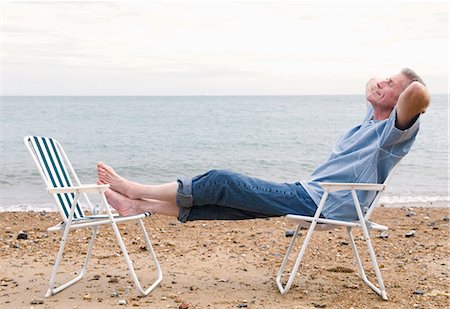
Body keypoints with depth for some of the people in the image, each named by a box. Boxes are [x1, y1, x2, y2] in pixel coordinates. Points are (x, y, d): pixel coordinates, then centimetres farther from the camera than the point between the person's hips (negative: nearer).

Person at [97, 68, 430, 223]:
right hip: (308, 194, 9)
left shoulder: (395, 131, -10)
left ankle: (133, 188, 1)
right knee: (224, 201, 2)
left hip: (320, 205, -9)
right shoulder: (372, 122, 16)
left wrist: (414, 104, -10)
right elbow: (371, 83, 36)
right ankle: (139, 205, 6)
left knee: (220, 183, -11)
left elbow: (418, 92, -31)